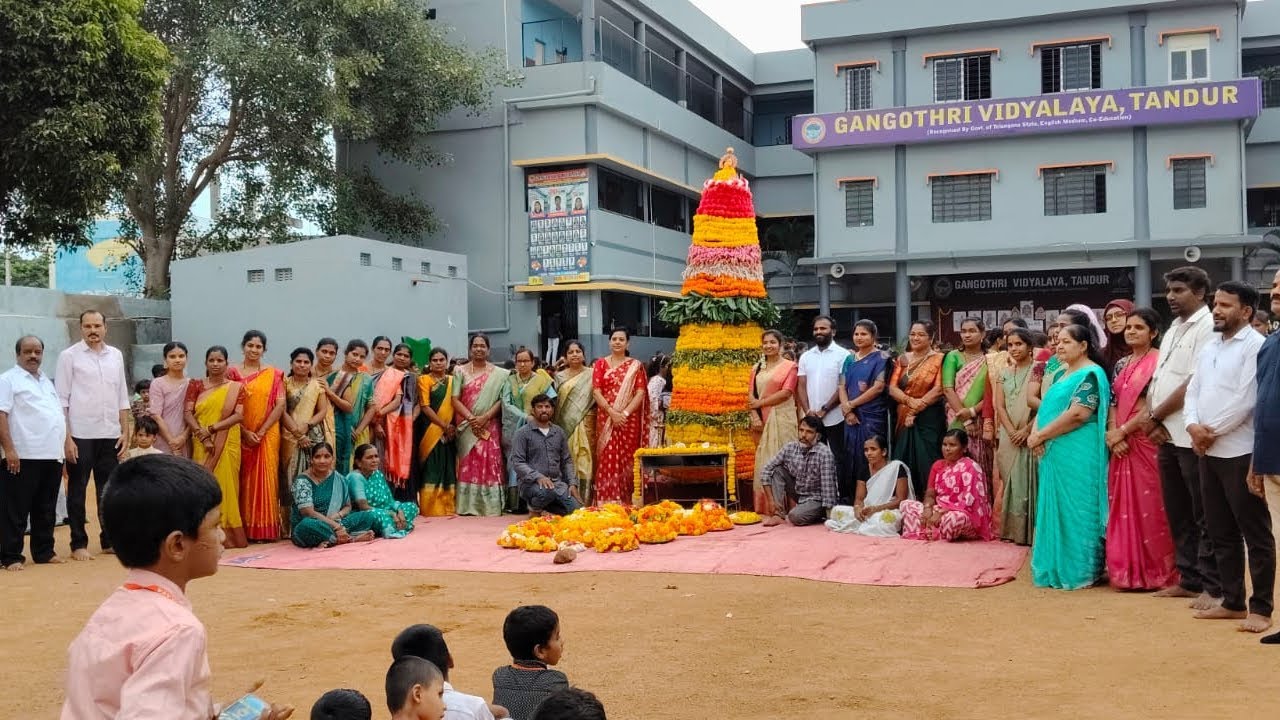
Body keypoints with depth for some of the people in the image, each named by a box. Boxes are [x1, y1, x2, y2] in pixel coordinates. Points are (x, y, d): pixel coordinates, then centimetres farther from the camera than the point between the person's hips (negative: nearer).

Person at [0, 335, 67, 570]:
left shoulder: (46, 381, 20)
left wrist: (65, 445, 17)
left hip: (51, 455, 7)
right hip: (23, 456, -7)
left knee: (46, 509, 12)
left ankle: (44, 552, 20)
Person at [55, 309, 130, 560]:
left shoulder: (116, 355, 9)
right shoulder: (69, 356, -2)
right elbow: (61, 400, -5)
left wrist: (125, 432, 7)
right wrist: (66, 437, -11)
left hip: (110, 435, 4)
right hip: (81, 435, -4)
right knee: (77, 490, 5)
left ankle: (109, 540, 19)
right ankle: (78, 544, 12)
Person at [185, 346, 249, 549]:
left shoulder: (236, 387, 7)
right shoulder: (196, 385, 8)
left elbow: (238, 415, -4)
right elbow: (188, 413, -1)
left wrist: (212, 428, -14)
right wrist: (203, 436, -14)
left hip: (228, 444, -1)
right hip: (202, 445, 1)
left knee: (226, 484, -2)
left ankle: (226, 534, 3)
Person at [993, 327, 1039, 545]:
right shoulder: (1003, 373, 13)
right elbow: (999, 406, 5)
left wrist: (1026, 431, -15)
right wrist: (1012, 431, -10)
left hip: (1032, 436, -4)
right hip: (1009, 438, 4)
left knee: (1029, 481, -5)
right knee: (1011, 483, 4)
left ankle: (1030, 531, -1)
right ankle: (1014, 530, 9)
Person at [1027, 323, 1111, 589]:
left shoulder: (1091, 374, -10)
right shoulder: (1061, 374, 18)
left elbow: (1077, 414, -20)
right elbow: (1046, 407, 17)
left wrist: (1040, 435, -15)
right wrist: (1036, 434, -4)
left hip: (1078, 456, -9)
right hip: (1054, 454, 9)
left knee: (1074, 511, -3)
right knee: (1056, 511, 11)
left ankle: (1079, 570, 5)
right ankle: (1058, 567, 19)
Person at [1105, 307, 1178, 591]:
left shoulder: (1158, 362, -7)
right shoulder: (1122, 364, 14)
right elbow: (1113, 401, 10)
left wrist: (1123, 431, -11)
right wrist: (1113, 433, -6)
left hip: (1147, 441, -7)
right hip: (1121, 444, 7)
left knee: (1147, 504, -4)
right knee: (1123, 504, 7)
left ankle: (1154, 571, 6)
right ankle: (1129, 569, 15)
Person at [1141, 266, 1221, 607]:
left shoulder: (1207, 326, -9)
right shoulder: (1173, 330, 17)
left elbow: (1195, 383, -16)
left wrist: (1156, 417, -9)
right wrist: (1155, 422, -1)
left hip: (1191, 436, -8)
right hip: (1166, 435, 9)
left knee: (1204, 516, -2)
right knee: (1178, 514, 13)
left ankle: (1213, 587, 3)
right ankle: (1189, 579, 22)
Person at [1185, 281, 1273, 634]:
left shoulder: (1256, 346, -9)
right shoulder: (1210, 347, 15)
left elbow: (1246, 400, -17)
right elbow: (1193, 391, 12)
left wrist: (1212, 431, -11)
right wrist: (1194, 426, -6)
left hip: (1240, 453, -8)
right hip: (1208, 452, 8)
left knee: (1255, 532, 0)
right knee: (1221, 532, 13)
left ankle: (1260, 608, 7)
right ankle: (1232, 602, 23)